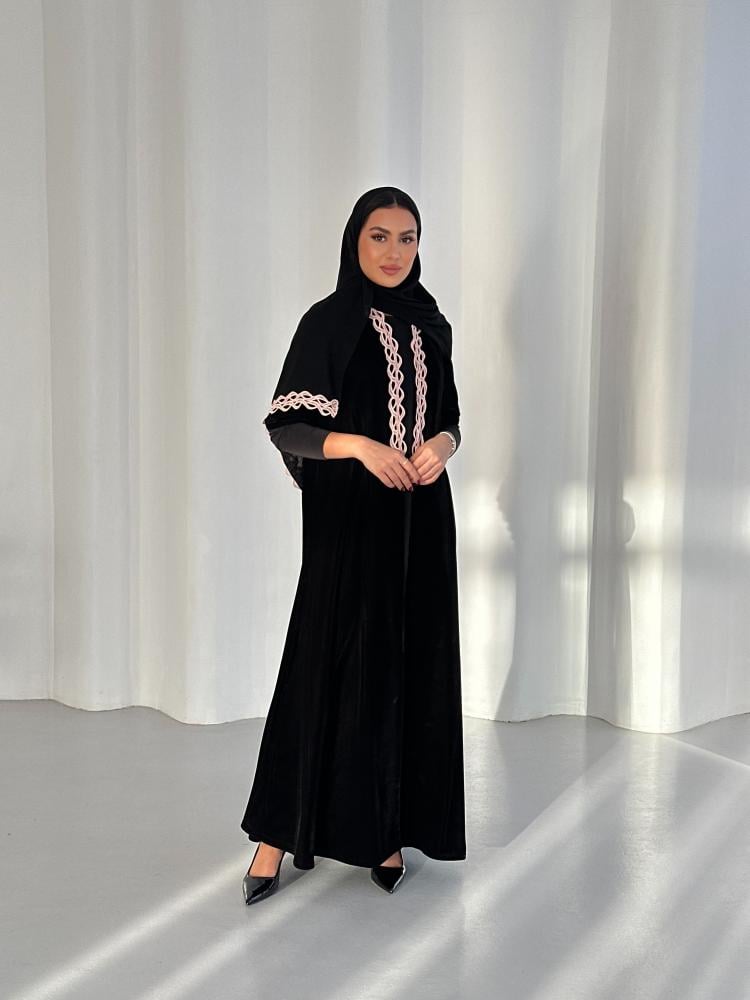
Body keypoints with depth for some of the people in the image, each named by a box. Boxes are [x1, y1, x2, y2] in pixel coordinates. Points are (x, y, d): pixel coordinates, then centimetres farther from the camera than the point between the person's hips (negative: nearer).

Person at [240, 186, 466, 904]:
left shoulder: (431, 326, 10)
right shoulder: (327, 322, -4)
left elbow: (449, 419, 14)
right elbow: (285, 426, -7)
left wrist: (440, 445, -9)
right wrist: (363, 447, -20)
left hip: (422, 524, 5)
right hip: (348, 523, -4)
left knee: (409, 667, 6)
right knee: (330, 664, -2)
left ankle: (388, 828, 19)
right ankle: (279, 830, 12)